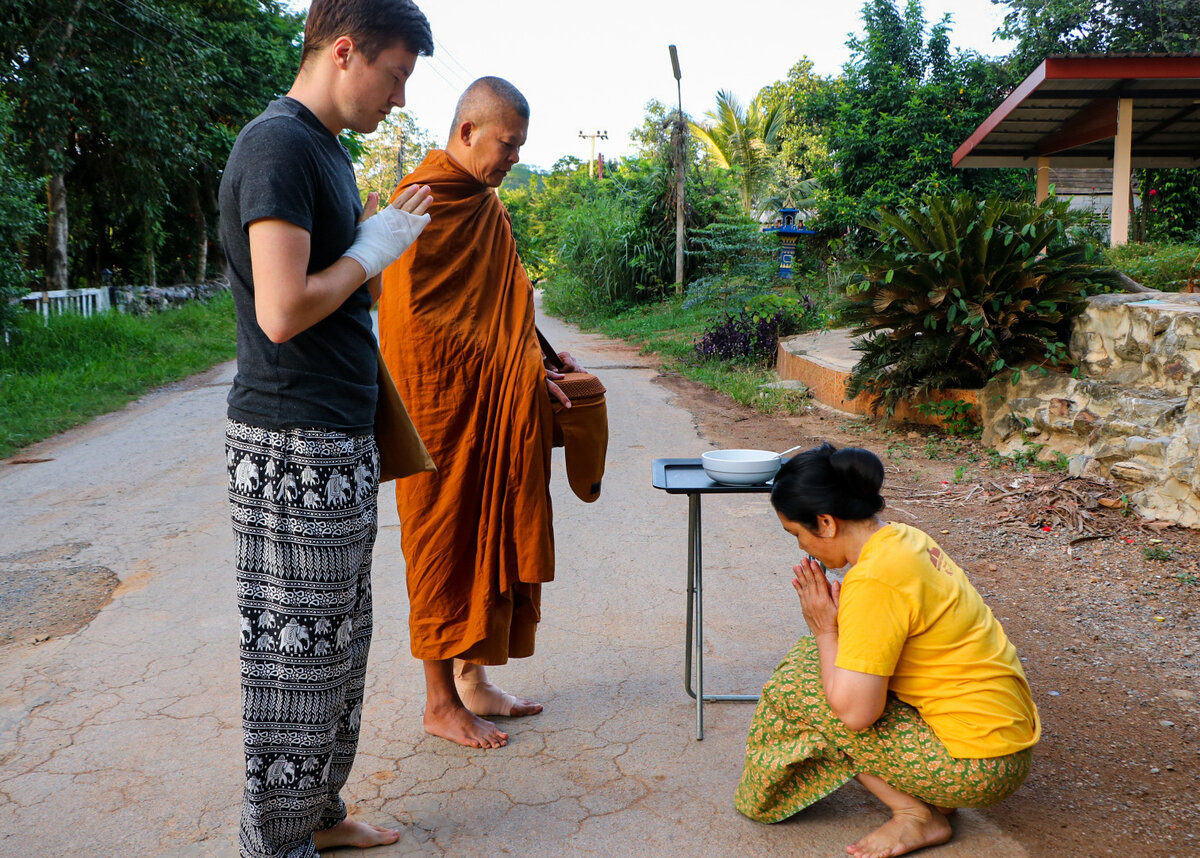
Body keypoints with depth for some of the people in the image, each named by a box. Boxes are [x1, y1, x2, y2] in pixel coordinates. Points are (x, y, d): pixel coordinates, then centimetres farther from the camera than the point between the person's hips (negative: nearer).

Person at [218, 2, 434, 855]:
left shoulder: (326, 147, 17)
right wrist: (370, 251, -11)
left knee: (340, 644, 17)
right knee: (296, 653, 2)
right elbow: (283, 312, -23)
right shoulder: (279, 144, -14)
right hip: (294, 447, -10)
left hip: (341, 439, 10)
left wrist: (386, 239, 8)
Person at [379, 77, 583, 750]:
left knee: (489, 537, 13)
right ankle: (441, 702, 15)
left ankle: (473, 681, 27)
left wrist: (533, 360, 6)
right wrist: (516, 369, -14)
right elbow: (414, 323, -18)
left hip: (494, 412, 9)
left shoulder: (487, 206, 14)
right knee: (445, 543, 1)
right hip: (445, 413, -9)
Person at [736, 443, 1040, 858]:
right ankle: (929, 800, 13)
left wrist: (825, 632, -11)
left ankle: (916, 815, 0)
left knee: (795, 686, -8)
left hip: (978, 767, -9)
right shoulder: (903, 537, 3)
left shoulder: (874, 581, -24)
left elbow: (855, 711, -24)